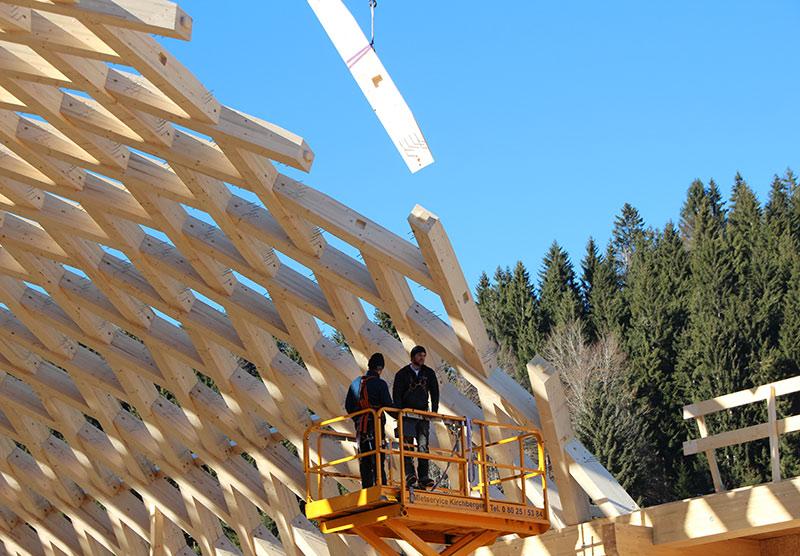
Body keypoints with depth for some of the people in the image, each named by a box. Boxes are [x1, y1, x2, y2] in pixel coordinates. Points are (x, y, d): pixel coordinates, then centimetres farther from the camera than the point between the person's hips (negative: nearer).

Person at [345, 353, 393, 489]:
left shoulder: (356, 383, 9)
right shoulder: (380, 384, -9)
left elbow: (348, 405, 11)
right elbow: (388, 405, -12)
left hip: (360, 425, 5)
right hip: (376, 425, -5)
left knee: (364, 459, 10)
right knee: (377, 458, -3)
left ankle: (367, 488, 8)